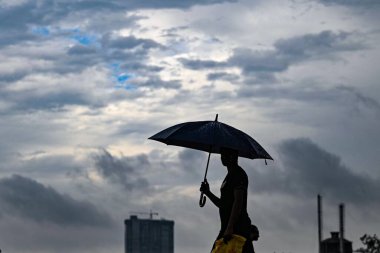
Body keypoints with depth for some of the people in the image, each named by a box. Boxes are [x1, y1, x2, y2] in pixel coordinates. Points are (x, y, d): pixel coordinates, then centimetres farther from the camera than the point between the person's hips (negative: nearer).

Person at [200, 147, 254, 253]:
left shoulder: (239, 174, -7)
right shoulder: (229, 176, 24)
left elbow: (238, 202, -18)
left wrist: (230, 228, -26)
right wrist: (208, 193, 14)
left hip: (237, 227, -10)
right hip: (228, 227, 10)